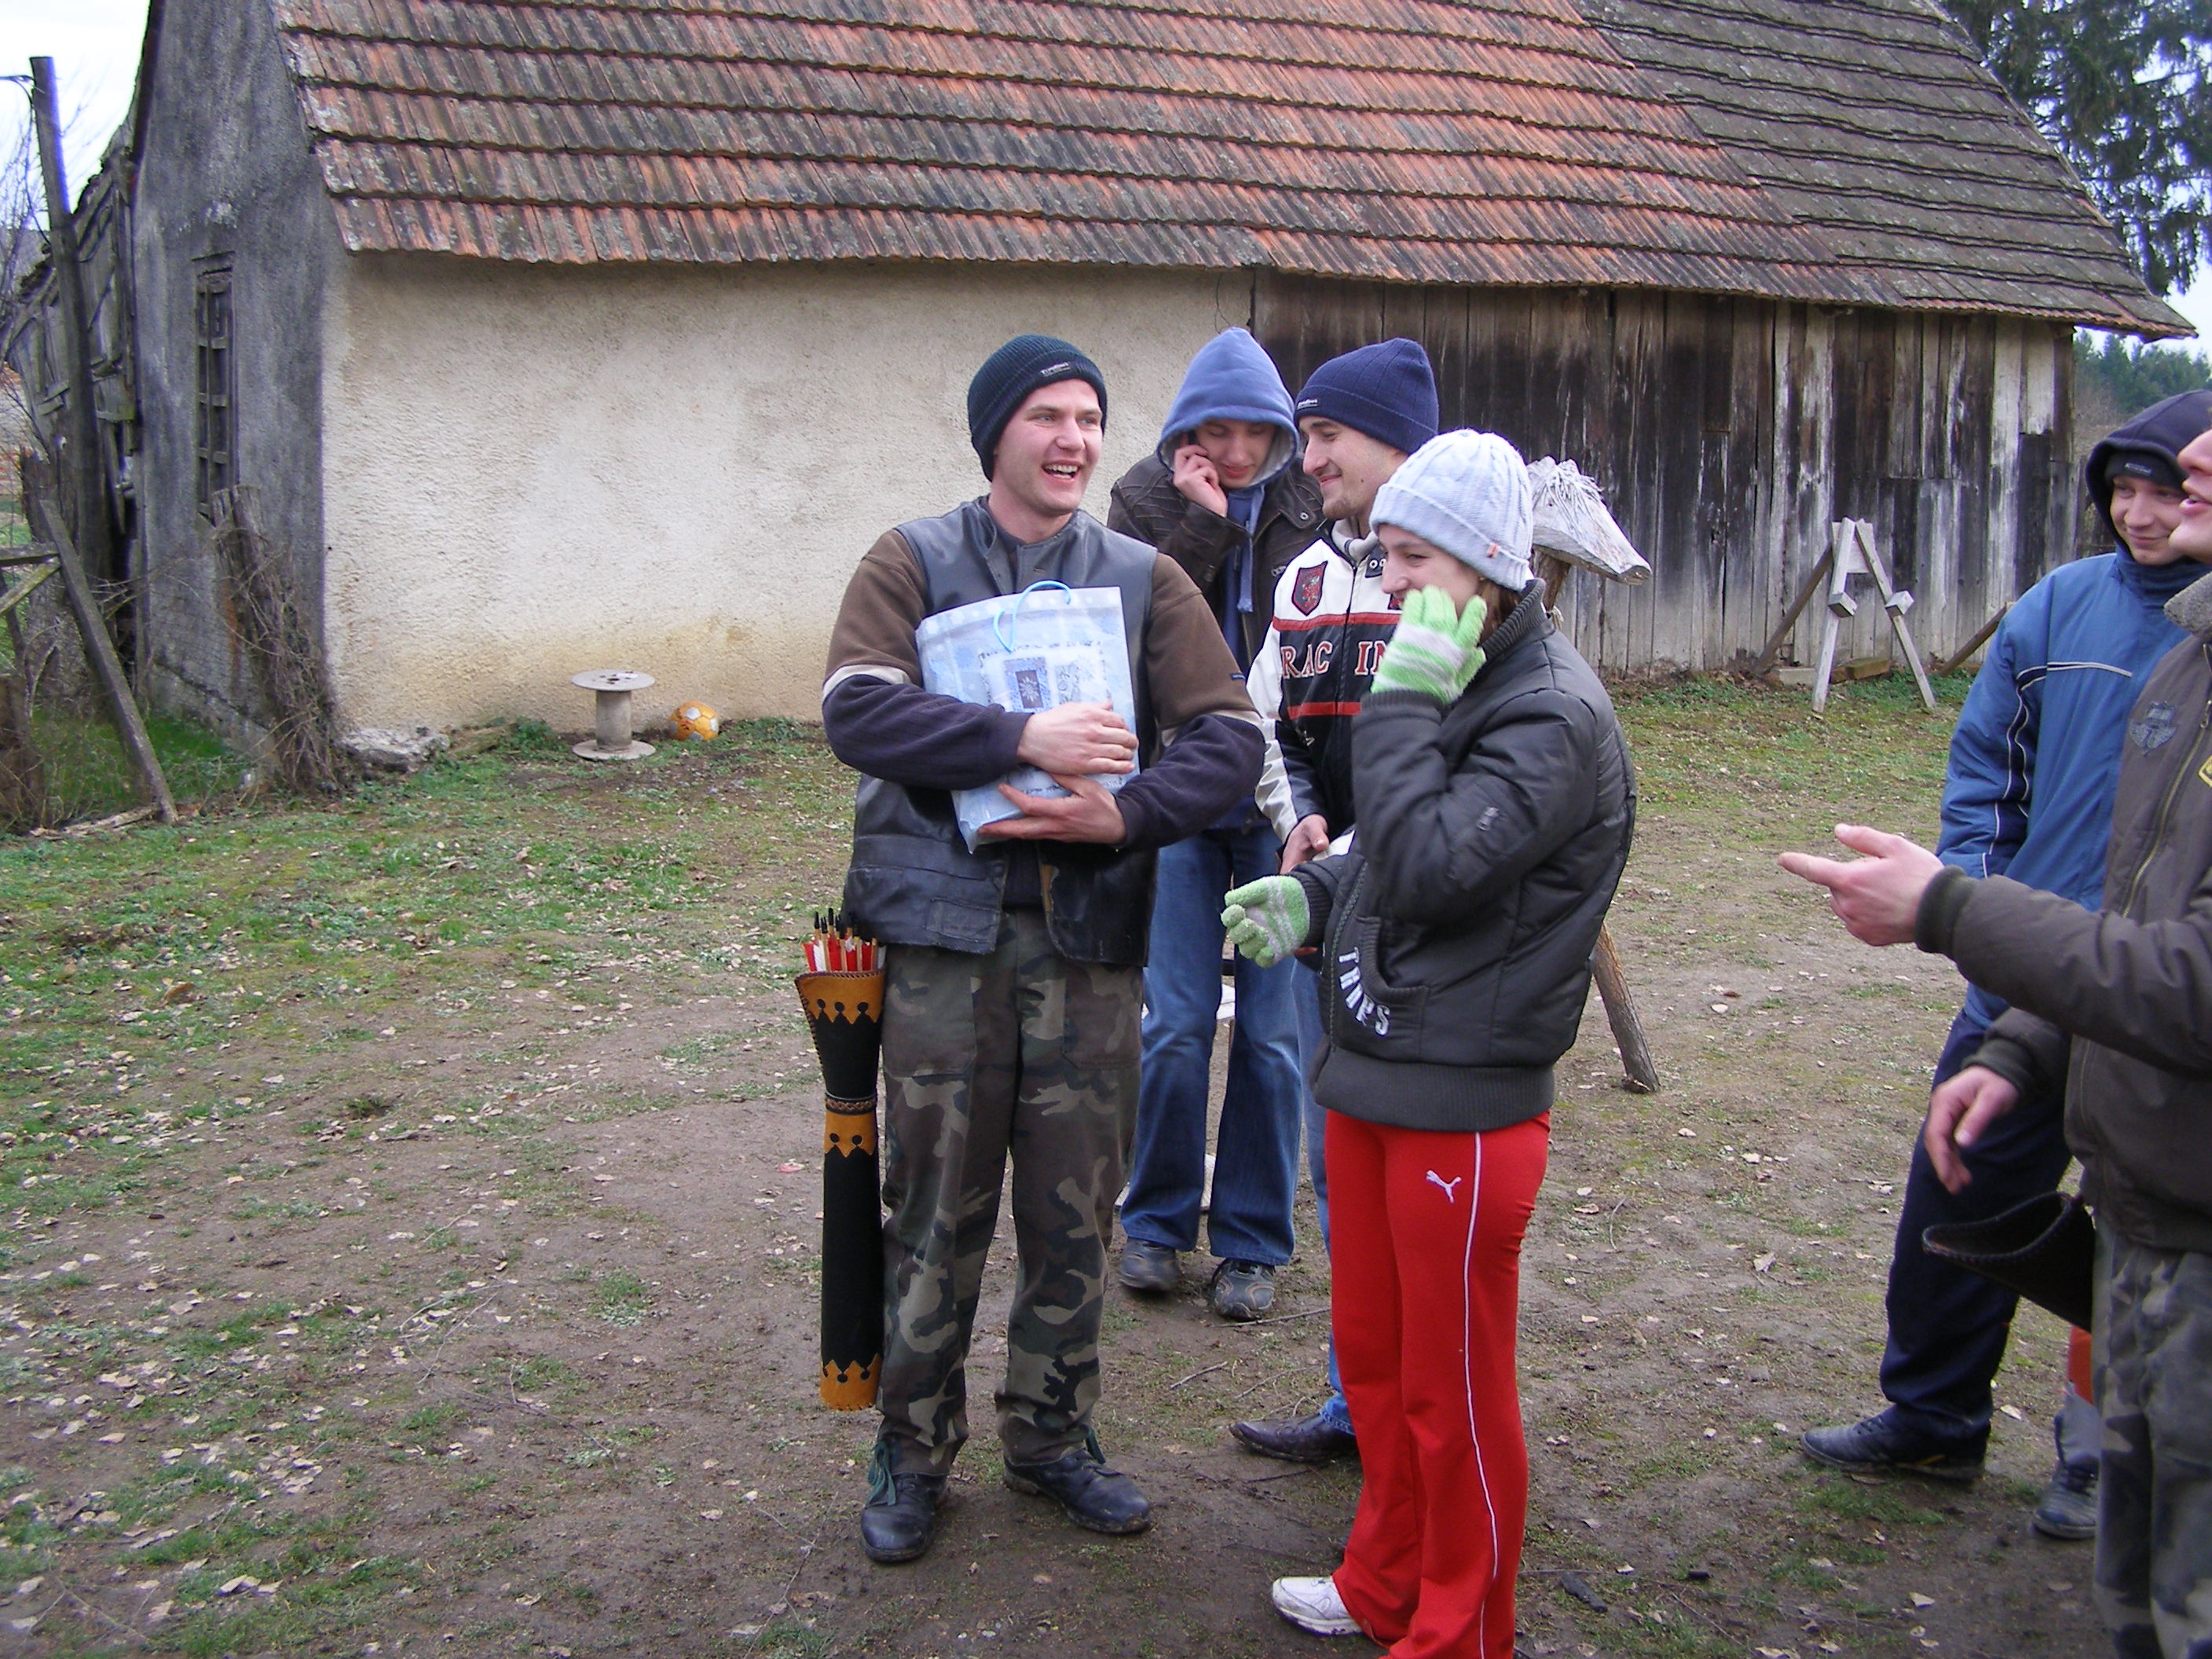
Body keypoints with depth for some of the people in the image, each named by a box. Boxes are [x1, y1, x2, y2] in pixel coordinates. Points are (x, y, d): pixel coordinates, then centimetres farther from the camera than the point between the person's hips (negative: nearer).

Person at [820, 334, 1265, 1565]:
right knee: (937, 1214, 7)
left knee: (1075, 1216, 11)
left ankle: (1054, 1436, 31)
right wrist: (1024, 737, -23)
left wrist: (1124, 816, -16)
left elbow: (1232, 737, 1)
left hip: (1091, 945, 2)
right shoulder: (915, 563, 4)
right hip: (946, 934, -2)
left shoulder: (1146, 580, 9)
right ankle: (915, 1453, 25)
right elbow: (857, 709, -13)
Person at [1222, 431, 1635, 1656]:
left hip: (1464, 1101, -9)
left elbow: (1429, 866, -28)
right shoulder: (1446, 679, 10)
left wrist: (1401, 702, -23)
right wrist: (1310, 897, 2)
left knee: (1454, 1394, 7)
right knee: (1373, 1356, 21)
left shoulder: (1554, 713, -19)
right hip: (1371, 1069, 9)